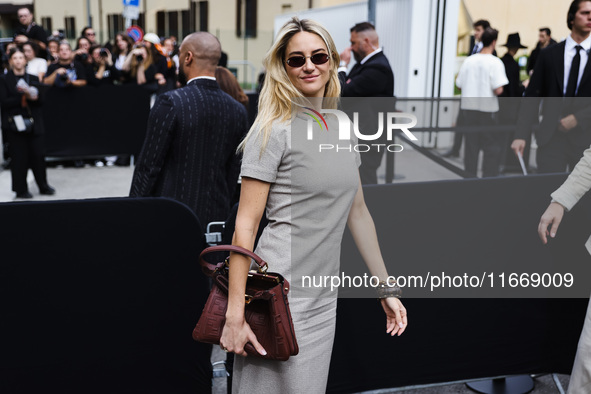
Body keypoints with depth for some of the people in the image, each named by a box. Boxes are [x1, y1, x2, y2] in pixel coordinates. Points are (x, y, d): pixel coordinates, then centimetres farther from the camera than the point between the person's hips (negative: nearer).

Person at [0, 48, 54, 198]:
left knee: (38, 155, 2)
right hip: (15, 123, -3)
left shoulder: (33, 79, 15)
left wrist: (32, 96, -14)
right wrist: (23, 97, -15)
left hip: (34, 123, 3)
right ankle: (21, 190, 8)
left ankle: (43, 186, 17)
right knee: (19, 158, -1)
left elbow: (41, 99, 7)